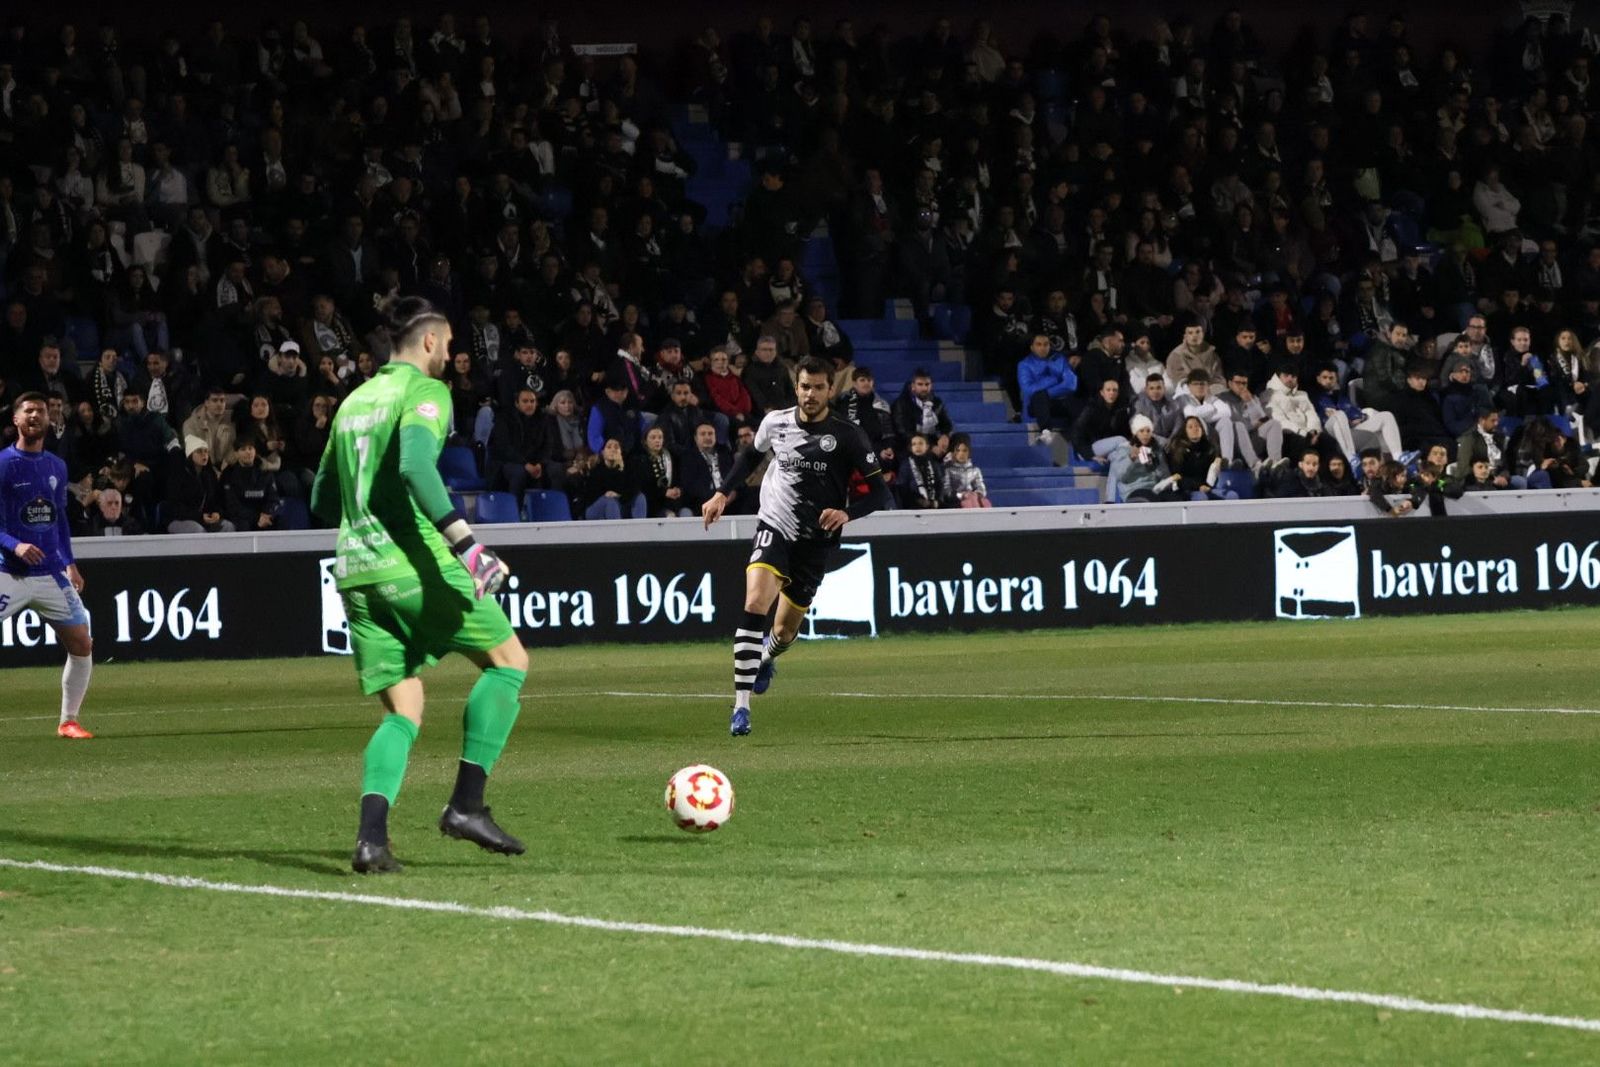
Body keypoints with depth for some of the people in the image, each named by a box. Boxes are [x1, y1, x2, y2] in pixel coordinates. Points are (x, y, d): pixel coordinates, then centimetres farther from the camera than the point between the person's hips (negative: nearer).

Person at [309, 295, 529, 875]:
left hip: (355, 569, 7)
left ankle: (371, 836, -15)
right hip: (414, 563, -7)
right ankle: (466, 804, 0)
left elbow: (323, 500, 25)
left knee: (403, 713, 8)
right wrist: (465, 540, -28)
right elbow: (415, 467, -22)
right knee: (509, 659, 9)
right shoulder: (425, 391, -3)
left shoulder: (354, 400, 20)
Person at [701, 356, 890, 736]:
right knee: (755, 603, -26)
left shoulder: (847, 436, -9)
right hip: (773, 526, 0)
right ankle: (741, 707, -27)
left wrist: (847, 512, -25)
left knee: (785, 630, 8)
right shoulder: (775, 423, -1)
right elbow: (751, 454, 22)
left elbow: (879, 491, -7)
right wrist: (722, 493, 14)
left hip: (814, 541, 0)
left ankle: (767, 656, 50)